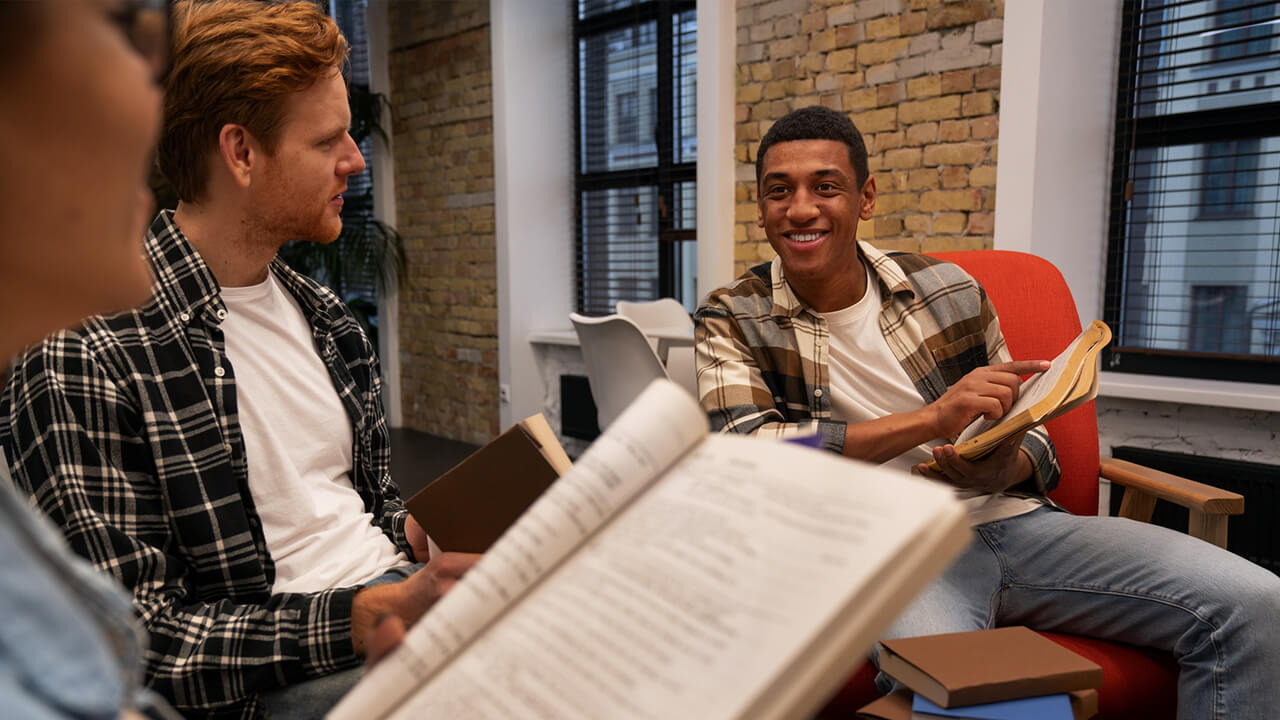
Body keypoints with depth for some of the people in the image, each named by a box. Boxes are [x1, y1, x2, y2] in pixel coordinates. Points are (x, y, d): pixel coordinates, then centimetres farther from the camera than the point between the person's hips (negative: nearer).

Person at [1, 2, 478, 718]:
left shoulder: (323, 316, 11)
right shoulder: (82, 360, -13)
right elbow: (136, 641, -15)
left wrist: (444, 544, -3)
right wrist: (379, 614, -24)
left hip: (400, 592, 8)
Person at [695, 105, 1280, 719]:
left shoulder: (950, 291, 10)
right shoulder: (732, 321, 1)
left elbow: (1025, 433, 17)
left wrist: (1003, 471, -10)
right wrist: (932, 418, -20)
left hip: (1012, 517, 5)